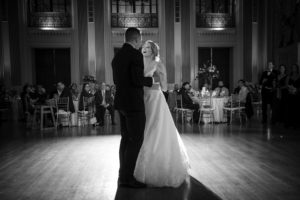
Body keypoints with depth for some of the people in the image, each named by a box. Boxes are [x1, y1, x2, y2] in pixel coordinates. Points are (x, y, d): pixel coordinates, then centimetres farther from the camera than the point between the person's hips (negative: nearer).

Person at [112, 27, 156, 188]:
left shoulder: (117, 56, 14)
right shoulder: (135, 55, -13)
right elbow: (137, 80, -22)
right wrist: (151, 80, -3)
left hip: (121, 102, 9)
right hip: (134, 104, -9)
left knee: (126, 139, 14)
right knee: (136, 140, -2)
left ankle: (123, 175, 21)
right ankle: (127, 178, 2)